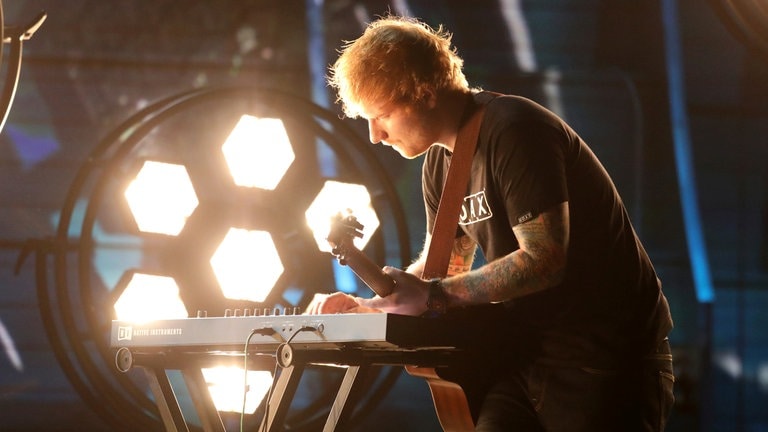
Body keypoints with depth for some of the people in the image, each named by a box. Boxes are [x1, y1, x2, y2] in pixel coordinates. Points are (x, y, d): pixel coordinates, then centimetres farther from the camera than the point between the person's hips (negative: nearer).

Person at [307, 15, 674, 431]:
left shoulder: (513, 131, -18)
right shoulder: (439, 163, 11)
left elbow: (544, 260, -23)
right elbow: (443, 265, 19)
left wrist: (430, 294, -24)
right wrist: (364, 306, 4)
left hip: (608, 349, -8)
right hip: (530, 347, 8)